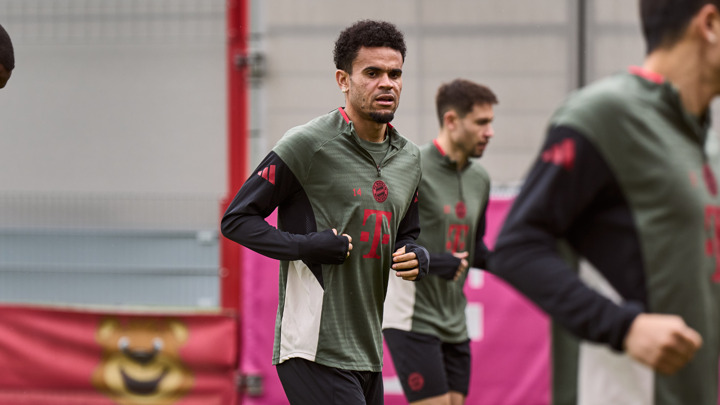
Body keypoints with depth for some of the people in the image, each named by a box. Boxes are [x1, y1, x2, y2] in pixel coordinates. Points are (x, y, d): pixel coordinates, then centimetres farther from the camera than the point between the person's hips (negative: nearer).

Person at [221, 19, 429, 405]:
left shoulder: (409, 157, 14)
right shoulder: (307, 145, -8)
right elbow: (237, 219, -5)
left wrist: (417, 258, 5)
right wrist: (306, 246, -17)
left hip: (367, 353, 8)